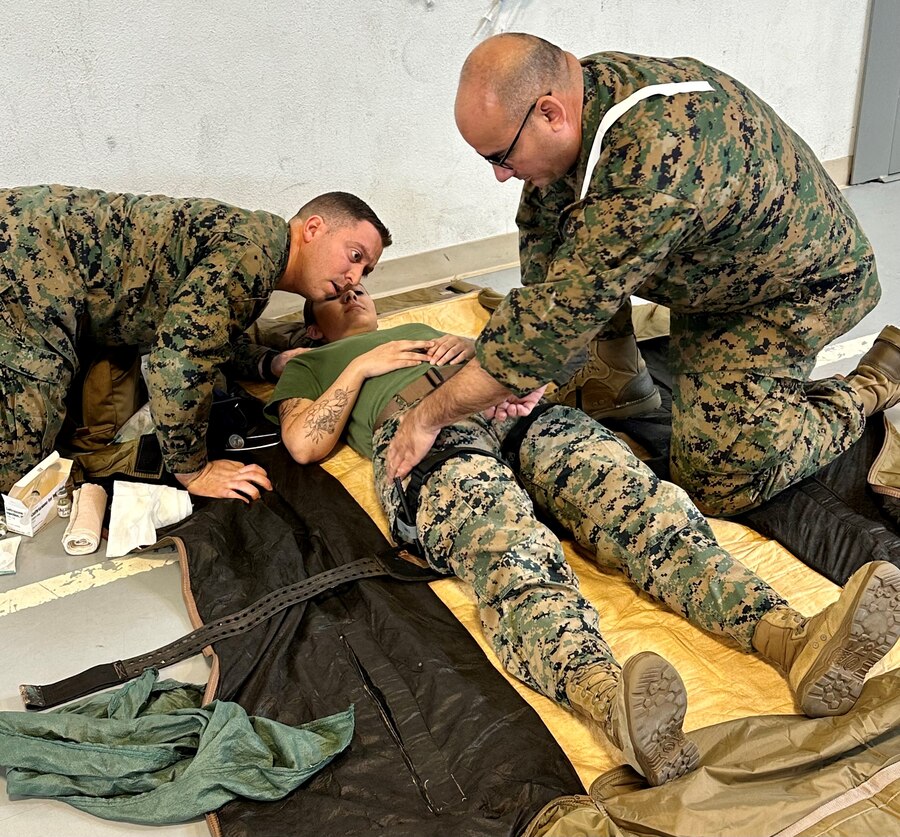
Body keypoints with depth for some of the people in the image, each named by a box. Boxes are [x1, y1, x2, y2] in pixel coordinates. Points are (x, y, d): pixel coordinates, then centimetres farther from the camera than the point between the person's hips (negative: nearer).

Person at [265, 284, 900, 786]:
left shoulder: (420, 329, 45)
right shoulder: (309, 366, 33)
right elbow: (306, 445, 13)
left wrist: (467, 346, 13)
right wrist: (360, 366, 11)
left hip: (514, 403, 5)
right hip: (424, 437, -4)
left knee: (636, 496, -28)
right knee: (516, 554, -38)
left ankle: (798, 641, -50)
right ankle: (616, 703, -67)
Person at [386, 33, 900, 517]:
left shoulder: (647, 168, -41)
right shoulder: (585, 84, -13)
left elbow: (560, 316, -40)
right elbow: (541, 226, -6)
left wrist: (431, 415, -32)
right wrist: (527, 369, -16)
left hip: (797, 284, -8)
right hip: (704, 267, 8)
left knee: (720, 484, -13)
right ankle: (620, 378, 12)